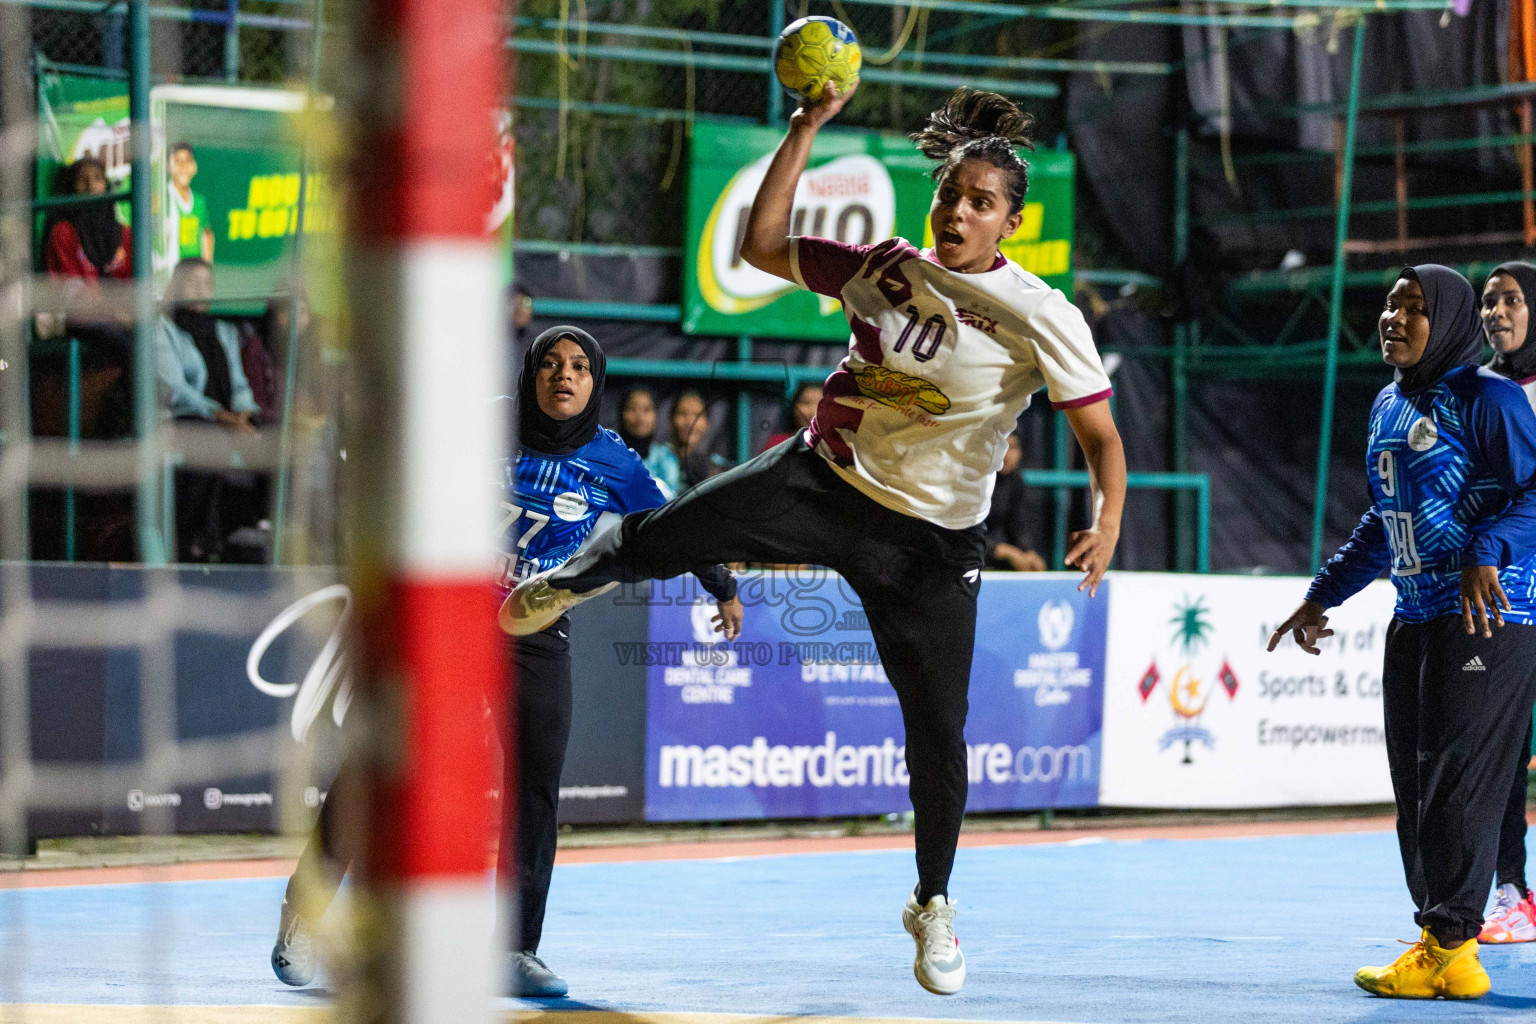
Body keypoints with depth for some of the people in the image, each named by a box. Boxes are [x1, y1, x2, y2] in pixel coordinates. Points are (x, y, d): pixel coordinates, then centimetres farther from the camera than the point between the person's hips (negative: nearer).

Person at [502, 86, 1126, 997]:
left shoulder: (1041, 315, -14)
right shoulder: (886, 267, -2)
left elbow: (1102, 436, -13)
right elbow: (762, 245, 5)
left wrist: (1107, 524, -32)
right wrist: (808, 128, -1)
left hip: (931, 544, -2)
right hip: (820, 484, 3)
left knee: (938, 735, -1)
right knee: (659, 538, -9)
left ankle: (934, 904, 24)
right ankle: (574, 580, 30)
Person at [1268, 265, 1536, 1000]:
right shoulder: (1388, 406, 16)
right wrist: (1323, 595, 25)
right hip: (1413, 621, 8)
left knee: (1456, 778, -9)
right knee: (1414, 782, 6)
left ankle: (1451, 947, -5)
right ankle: (1439, 933, 13)